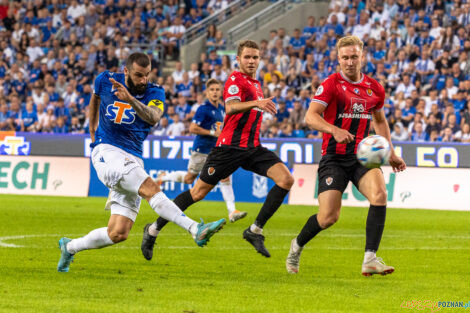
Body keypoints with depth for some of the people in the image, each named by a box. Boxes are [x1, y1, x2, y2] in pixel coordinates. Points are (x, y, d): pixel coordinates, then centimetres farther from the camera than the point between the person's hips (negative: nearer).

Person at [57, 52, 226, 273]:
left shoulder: (154, 93, 0)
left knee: (118, 234, -2)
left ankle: (70, 247, 20)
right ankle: (196, 231, -41)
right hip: (107, 151, -3)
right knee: (151, 188, -28)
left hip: (132, 161, 3)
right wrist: (92, 128, 37)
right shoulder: (105, 81, 3)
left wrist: (131, 100, -39)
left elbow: (153, 118, -23)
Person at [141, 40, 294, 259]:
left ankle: (255, 230, -11)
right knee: (198, 192, -3)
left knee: (286, 179, -13)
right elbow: (230, 107, -28)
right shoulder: (235, 79, -7)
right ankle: (154, 228, 11)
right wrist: (255, 103, -42)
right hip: (230, 146, -7)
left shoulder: (256, 84, 20)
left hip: (253, 147, 7)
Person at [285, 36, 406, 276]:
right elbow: (310, 117, -18)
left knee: (379, 194, -25)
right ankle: (297, 246, 22)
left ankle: (370, 259, -22)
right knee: (328, 218, -10)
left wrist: (390, 153, 21)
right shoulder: (331, 84, -7)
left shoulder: (374, 88, 9)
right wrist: (335, 130, -34)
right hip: (334, 158, -4)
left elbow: (380, 121, 26)